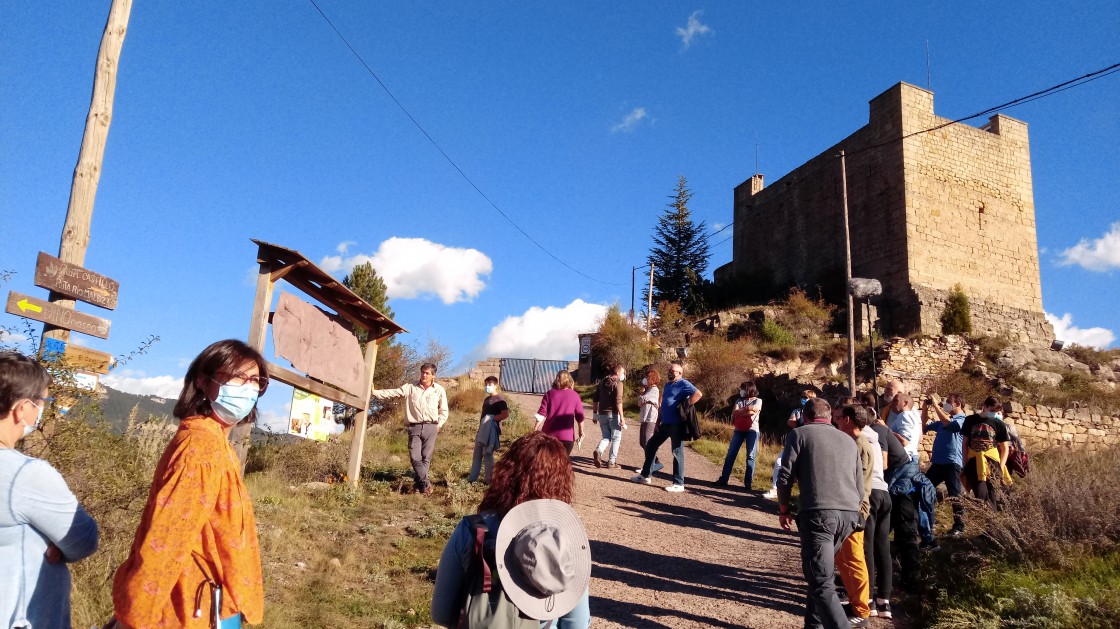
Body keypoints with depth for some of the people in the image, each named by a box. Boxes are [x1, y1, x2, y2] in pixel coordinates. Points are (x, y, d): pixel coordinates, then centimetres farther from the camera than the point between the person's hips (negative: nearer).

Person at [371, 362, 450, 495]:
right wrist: (374, 392, -9)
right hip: (414, 427, 1)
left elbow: (444, 411, 12)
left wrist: (439, 425, 1)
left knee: (426, 457, -1)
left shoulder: (439, 389, 4)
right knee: (415, 458, -7)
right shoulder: (410, 387, 5)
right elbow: (392, 393, 1)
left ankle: (420, 484, 8)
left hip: (430, 427, -1)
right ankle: (426, 484, -2)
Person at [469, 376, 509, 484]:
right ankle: (472, 478, 18)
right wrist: (480, 426, 15)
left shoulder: (499, 400, -11)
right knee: (477, 454, 12)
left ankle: (488, 479, 8)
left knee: (488, 455, -2)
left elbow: (505, 414, -23)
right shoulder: (486, 399, 16)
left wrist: (492, 418, -20)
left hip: (491, 431, -9)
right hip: (483, 430, 9)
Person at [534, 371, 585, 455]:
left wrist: (535, 429, -1)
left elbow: (542, 413, -4)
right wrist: (581, 431, 14)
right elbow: (580, 416, 2)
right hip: (567, 435, -2)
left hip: (549, 433, 2)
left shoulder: (550, 394, 3)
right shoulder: (575, 396, 1)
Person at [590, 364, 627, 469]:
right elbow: (618, 401, -18)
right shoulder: (618, 383, -9)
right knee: (616, 438, 8)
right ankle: (611, 462, 9)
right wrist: (621, 417, -16)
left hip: (602, 414, 6)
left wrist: (594, 415, 18)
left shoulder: (601, 382, 11)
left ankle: (598, 451, -12)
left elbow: (595, 400, 12)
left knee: (606, 437, 15)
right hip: (613, 414, -6)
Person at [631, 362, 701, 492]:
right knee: (650, 445, 14)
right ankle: (645, 475, 24)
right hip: (665, 423, 10)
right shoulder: (668, 385, 18)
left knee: (677, 452, -4)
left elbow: (698, 394, -24)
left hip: (677, 424, -10)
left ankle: (678, 484, 2)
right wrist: (658, 421, 17)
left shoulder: (684, 384, -10)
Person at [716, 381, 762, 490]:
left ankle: (748, 482, -1)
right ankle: (724, 478, 4)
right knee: (730, 454, 0)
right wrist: (747, 410, -11)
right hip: (739, 430, 3)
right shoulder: (739, 401, 15)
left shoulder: (758, 400, 6)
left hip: (752, 430, -3)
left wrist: (740, 412, -5)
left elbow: (754, 409, -14)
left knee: (750, 456, -4)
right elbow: (734, 413, -1)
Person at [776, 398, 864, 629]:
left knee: (821, 582, -7)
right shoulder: (849, 441, 23)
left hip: (818, 513, -6)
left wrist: (783, 509, 15)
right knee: (822, 572, 23)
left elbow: (785, 477, 1)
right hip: (849, 514, 6)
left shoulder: (799, 434, 8)